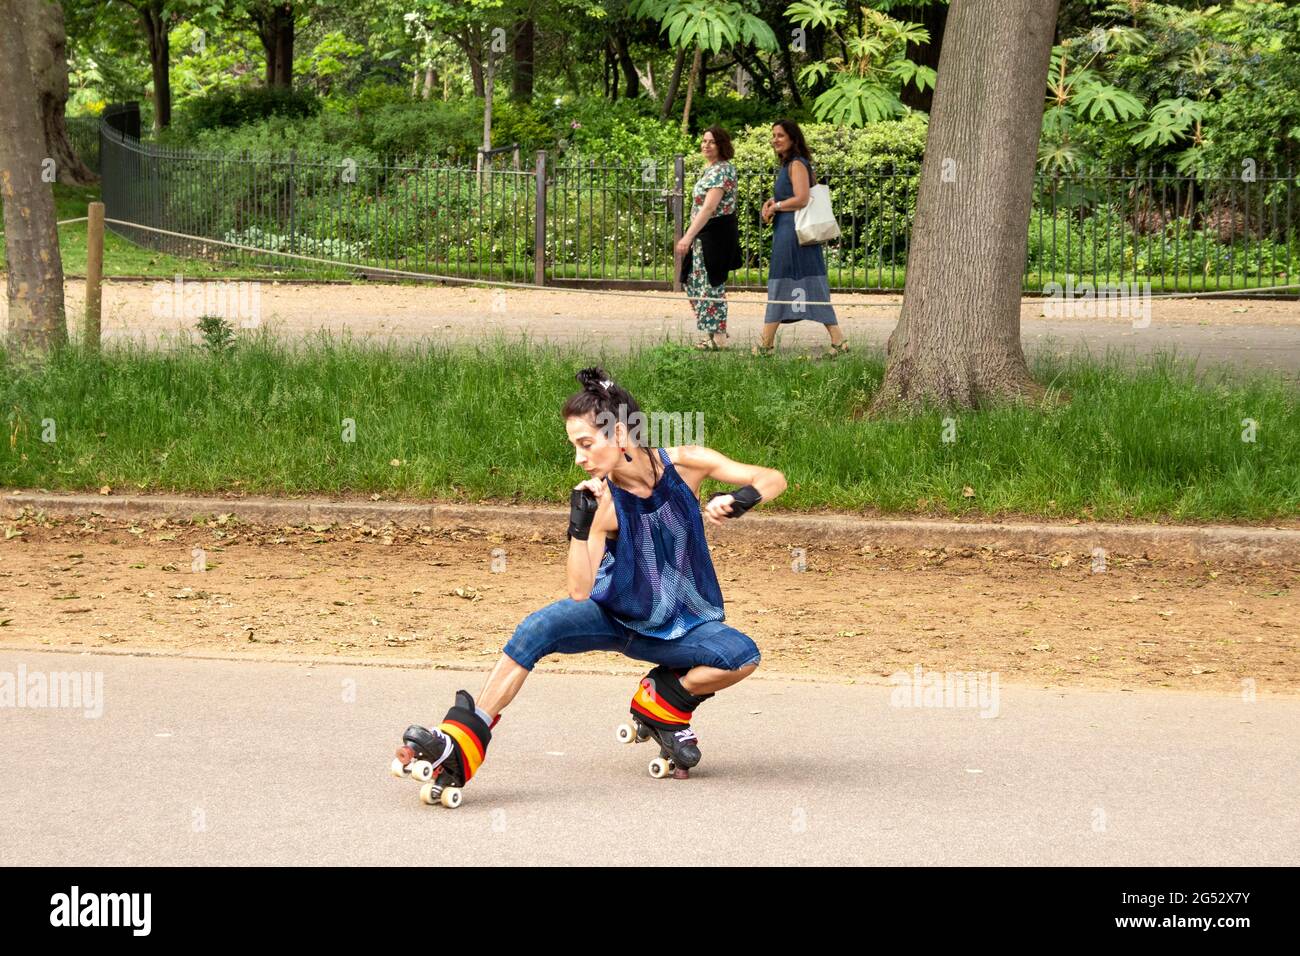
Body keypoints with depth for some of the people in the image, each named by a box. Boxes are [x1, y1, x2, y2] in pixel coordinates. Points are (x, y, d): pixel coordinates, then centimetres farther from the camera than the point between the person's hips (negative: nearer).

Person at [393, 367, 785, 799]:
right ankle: (461, 744, -31)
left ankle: (663, 703, -2)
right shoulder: (603, 502, -17)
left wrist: (741, 499, -37)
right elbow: (579, 592, -24)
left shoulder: (684, 464, -15)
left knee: (743, 656, -30)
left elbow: (773, 479, -16)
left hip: (682, 625, 0)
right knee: (540, 627, -28)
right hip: (614, 616, 0)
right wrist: (580, 525, -35)